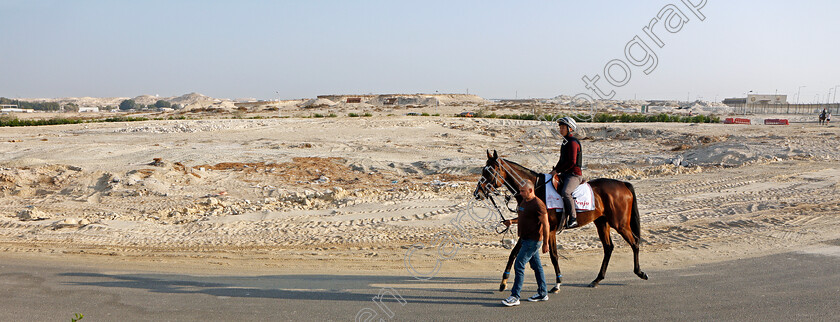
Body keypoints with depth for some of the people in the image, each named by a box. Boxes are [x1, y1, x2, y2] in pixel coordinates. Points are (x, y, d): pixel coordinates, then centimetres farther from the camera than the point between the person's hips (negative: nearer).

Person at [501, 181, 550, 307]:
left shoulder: (538, 204, -18)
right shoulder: (524, 201, 10)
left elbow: (545, 224, -17)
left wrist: (545, 243, -16)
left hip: (533, 241, -9)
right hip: (526, 239, 9)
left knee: (519, 265, -12)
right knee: (536, 266, 16)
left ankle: (515, 297, -10)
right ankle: (542, 293, 25)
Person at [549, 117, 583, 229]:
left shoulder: (573, 142, -12)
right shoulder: (566, 142, 18)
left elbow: (571, 162, -20)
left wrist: (557, 170, -16)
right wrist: (554, 171, 11)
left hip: (575, 174, -10)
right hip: (566, 174, 10)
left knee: (565, 192, -34)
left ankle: (573, 218, -28)